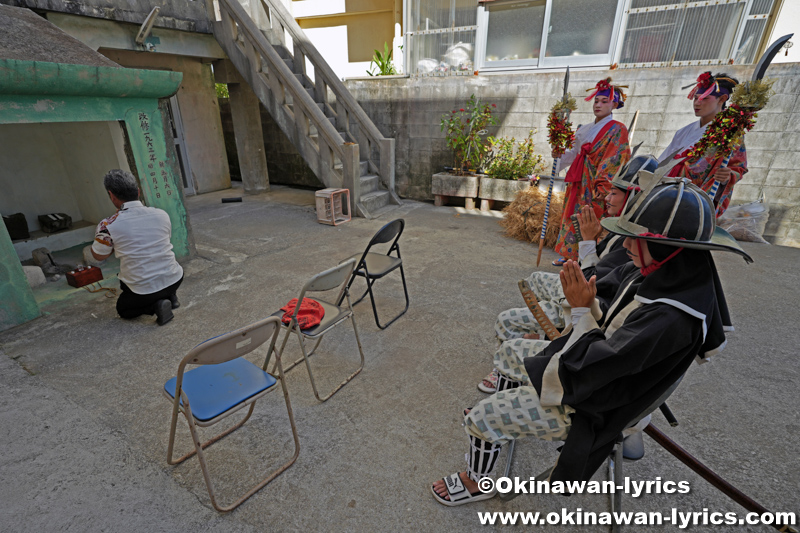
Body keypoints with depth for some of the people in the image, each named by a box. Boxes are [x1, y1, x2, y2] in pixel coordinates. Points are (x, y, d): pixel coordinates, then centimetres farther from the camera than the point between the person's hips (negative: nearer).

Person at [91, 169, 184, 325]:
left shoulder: (108, 226, -15)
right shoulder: (162, 214, -5)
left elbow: (98, 256, 4)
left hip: (144, 291, -4)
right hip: (175, 280, 4)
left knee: (123, 308, 28)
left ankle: (155, 306, -2)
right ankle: (170, 296, 17)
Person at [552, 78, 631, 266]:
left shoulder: (617, 130, -3)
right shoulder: (585, 129, 17)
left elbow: (615, 161, -12)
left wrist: (601, 187, -21)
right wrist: (560, 155, 1)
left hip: (597, 184, -6)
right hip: (579, 183, 6)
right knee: (574, 215, 8)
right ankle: (570, 254, 18)